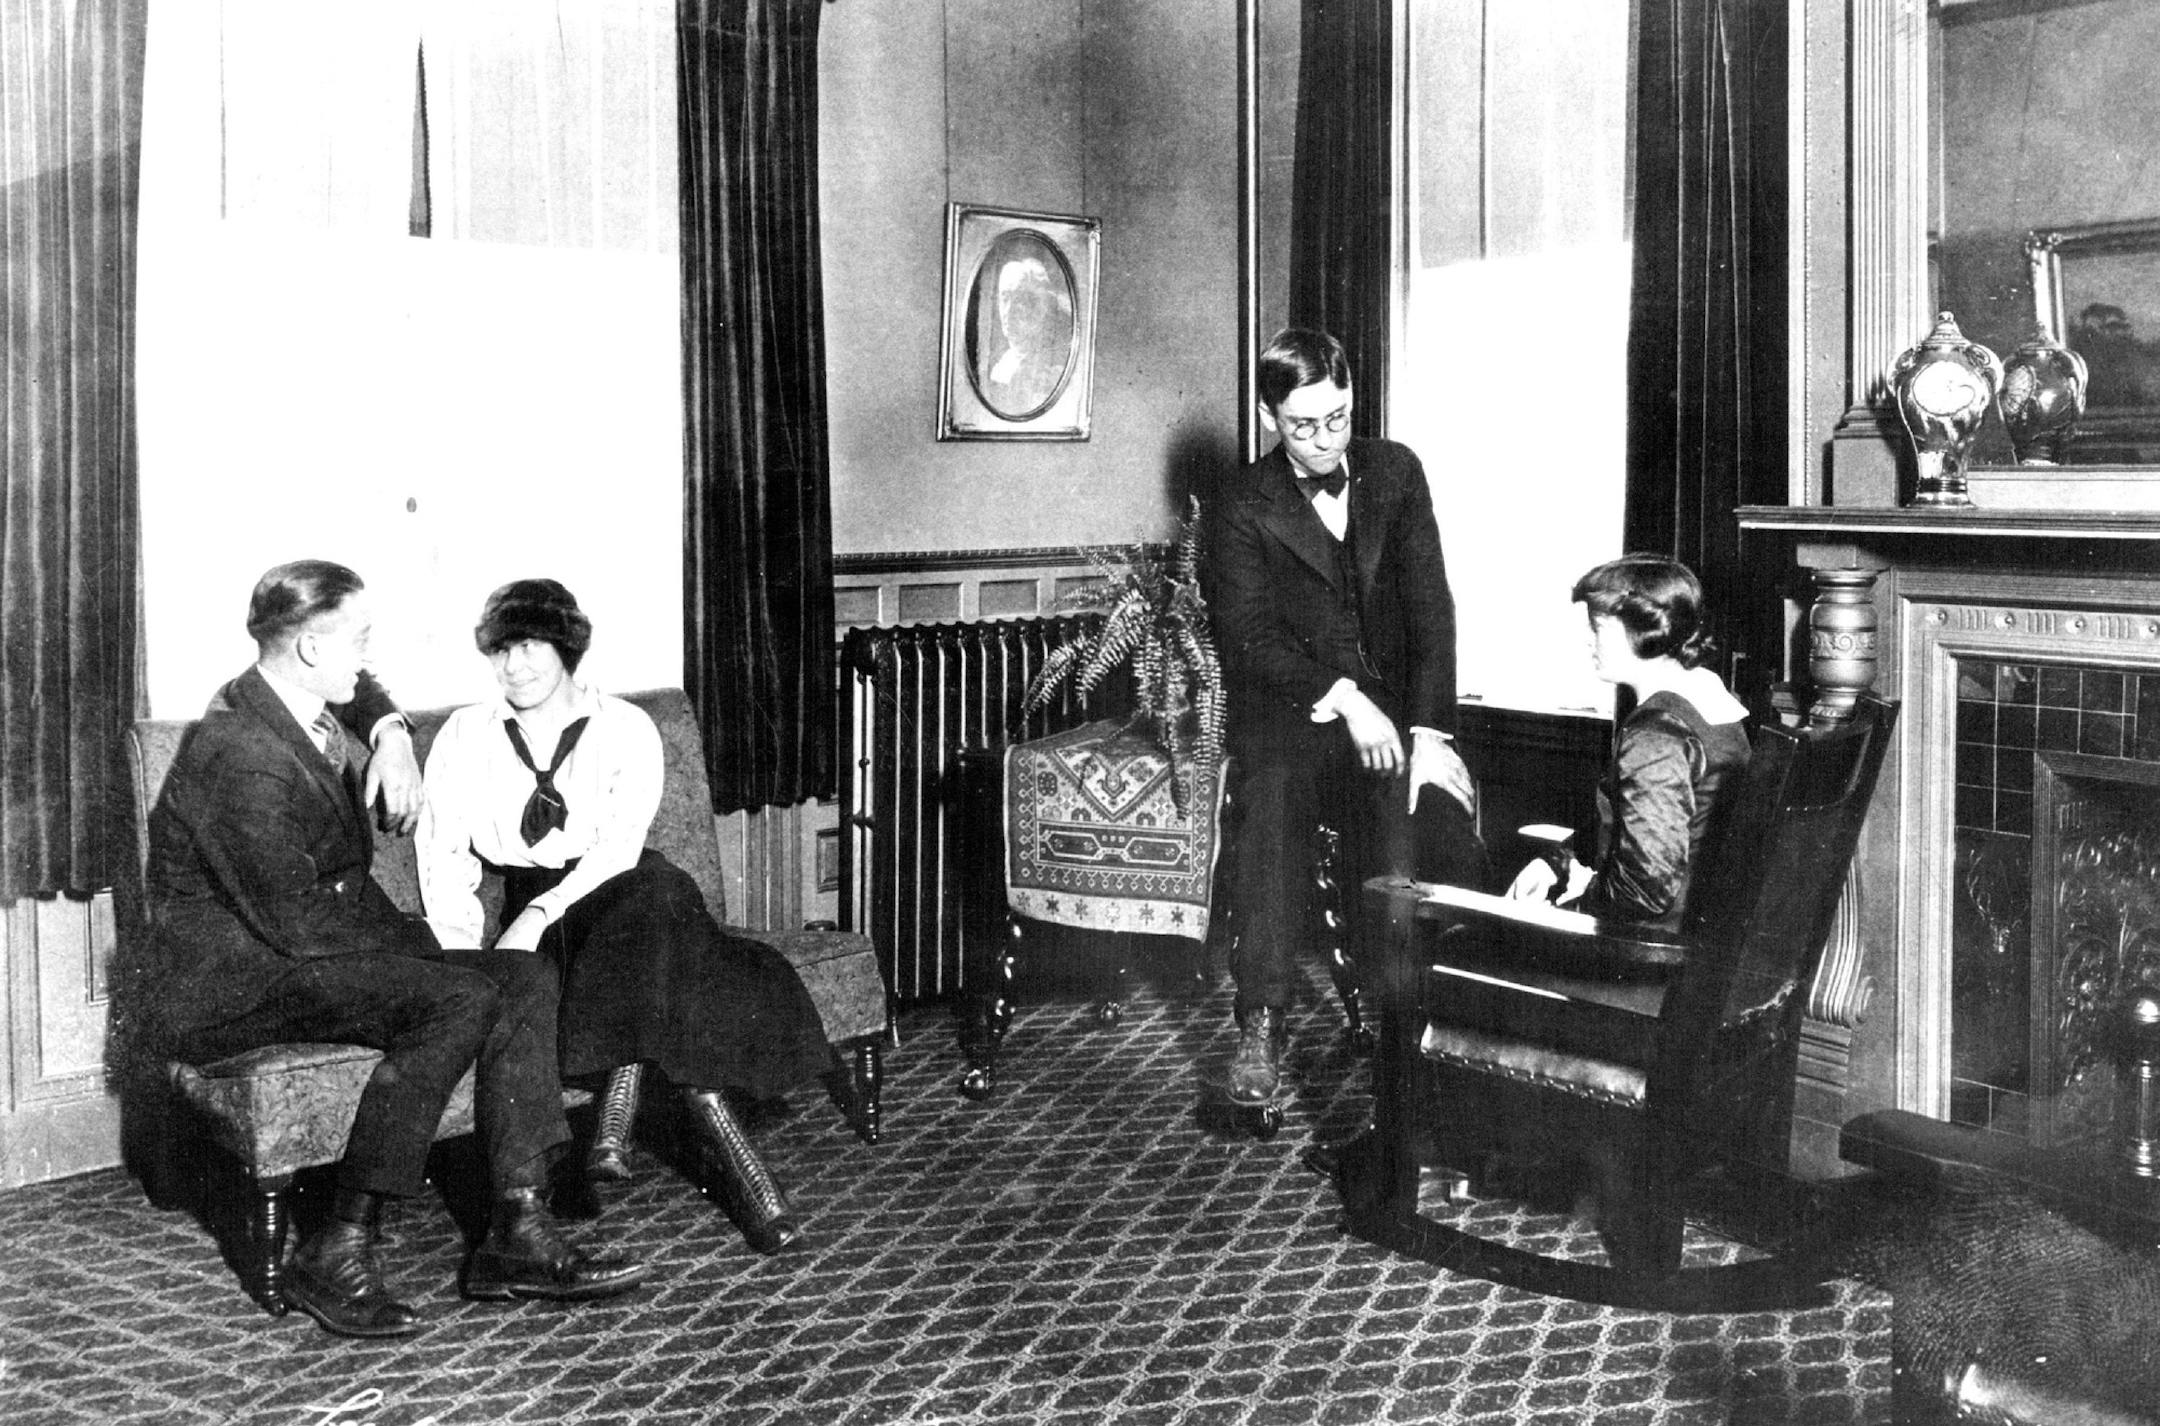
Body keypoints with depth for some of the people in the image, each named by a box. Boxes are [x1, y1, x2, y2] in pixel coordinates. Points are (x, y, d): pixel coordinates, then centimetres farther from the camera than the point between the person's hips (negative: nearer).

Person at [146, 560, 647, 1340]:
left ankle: (516, 1232, -12)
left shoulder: (293, 701, 6)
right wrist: (415, 941, -11)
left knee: (523, 982, -7)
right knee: (460, 1000, -30)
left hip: (303, 945, 10)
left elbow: (359, 691, 33)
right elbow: (297, 922, -23)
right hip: (236, 978, -10)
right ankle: (336, 1255, -23)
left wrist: (389, 729, 11)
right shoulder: (241, 757, -24)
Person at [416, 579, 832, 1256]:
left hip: (614, 889, 0)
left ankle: (612, 1129, -36)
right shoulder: (465, 736, 11)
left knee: (654, 898, -37)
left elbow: (620, 846, -9)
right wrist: (463, 949, -15)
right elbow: (443, 854, 2)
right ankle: (720, 1136, -35)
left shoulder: (625, 727, 5)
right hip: (525, 907, 1)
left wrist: (541, 914, -24)